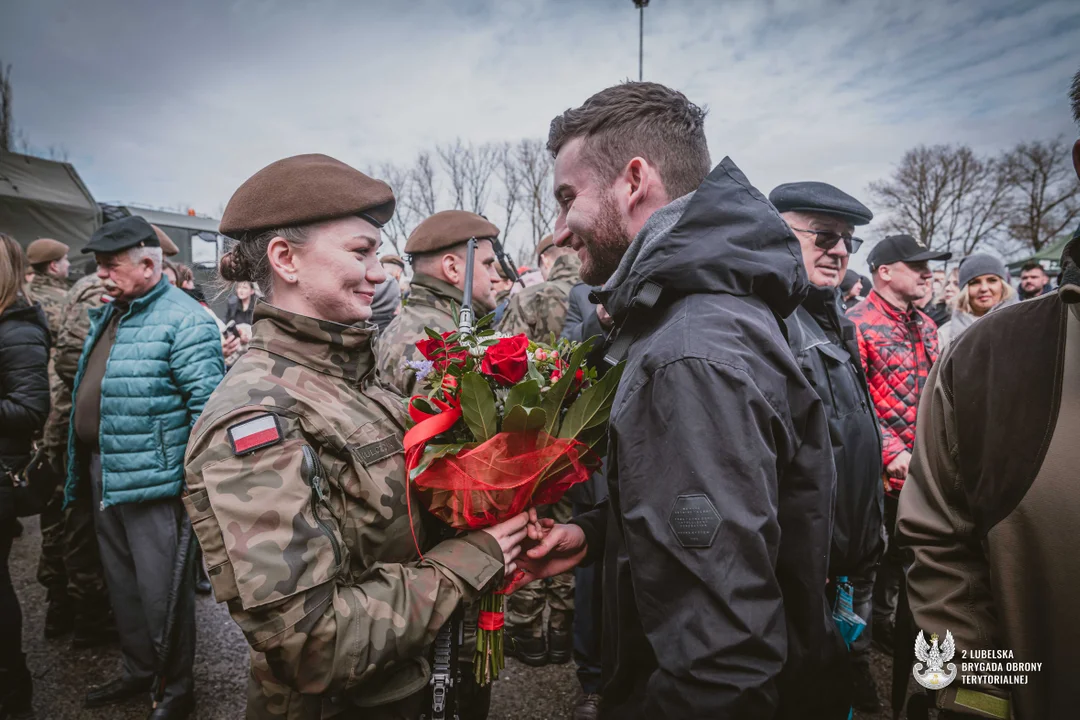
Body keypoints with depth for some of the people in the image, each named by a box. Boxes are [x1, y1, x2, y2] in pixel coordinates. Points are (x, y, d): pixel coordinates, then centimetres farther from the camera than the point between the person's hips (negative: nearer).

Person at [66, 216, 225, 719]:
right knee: (122, 581, 21)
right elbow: (89, 389, 21)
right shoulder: (107, 315, 13)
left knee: (160, 588, 3)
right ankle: (137, 671, 40)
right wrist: (82, 465, 19)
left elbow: (205, 404, -20)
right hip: (102, 470, 9)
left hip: (152, 475, -9)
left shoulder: (184, 321, -16)